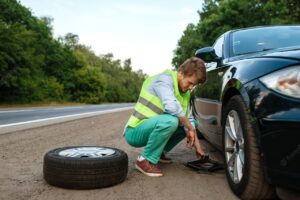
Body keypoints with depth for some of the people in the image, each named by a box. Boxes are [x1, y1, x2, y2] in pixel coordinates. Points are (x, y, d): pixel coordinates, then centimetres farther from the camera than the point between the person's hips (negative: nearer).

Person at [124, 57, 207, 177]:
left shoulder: (184, 91, 7)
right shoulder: (164, 79, -18)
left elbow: (189, 119, 9)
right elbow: (171, 106, -36)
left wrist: (197, 146, 3)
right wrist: (190, 127, -22)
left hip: (152, 127, 8)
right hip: (135, 132, -8)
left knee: (192, 123, 10)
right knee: (170, 121, -35)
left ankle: (159, 152, 14)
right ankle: (145, 160, -16)